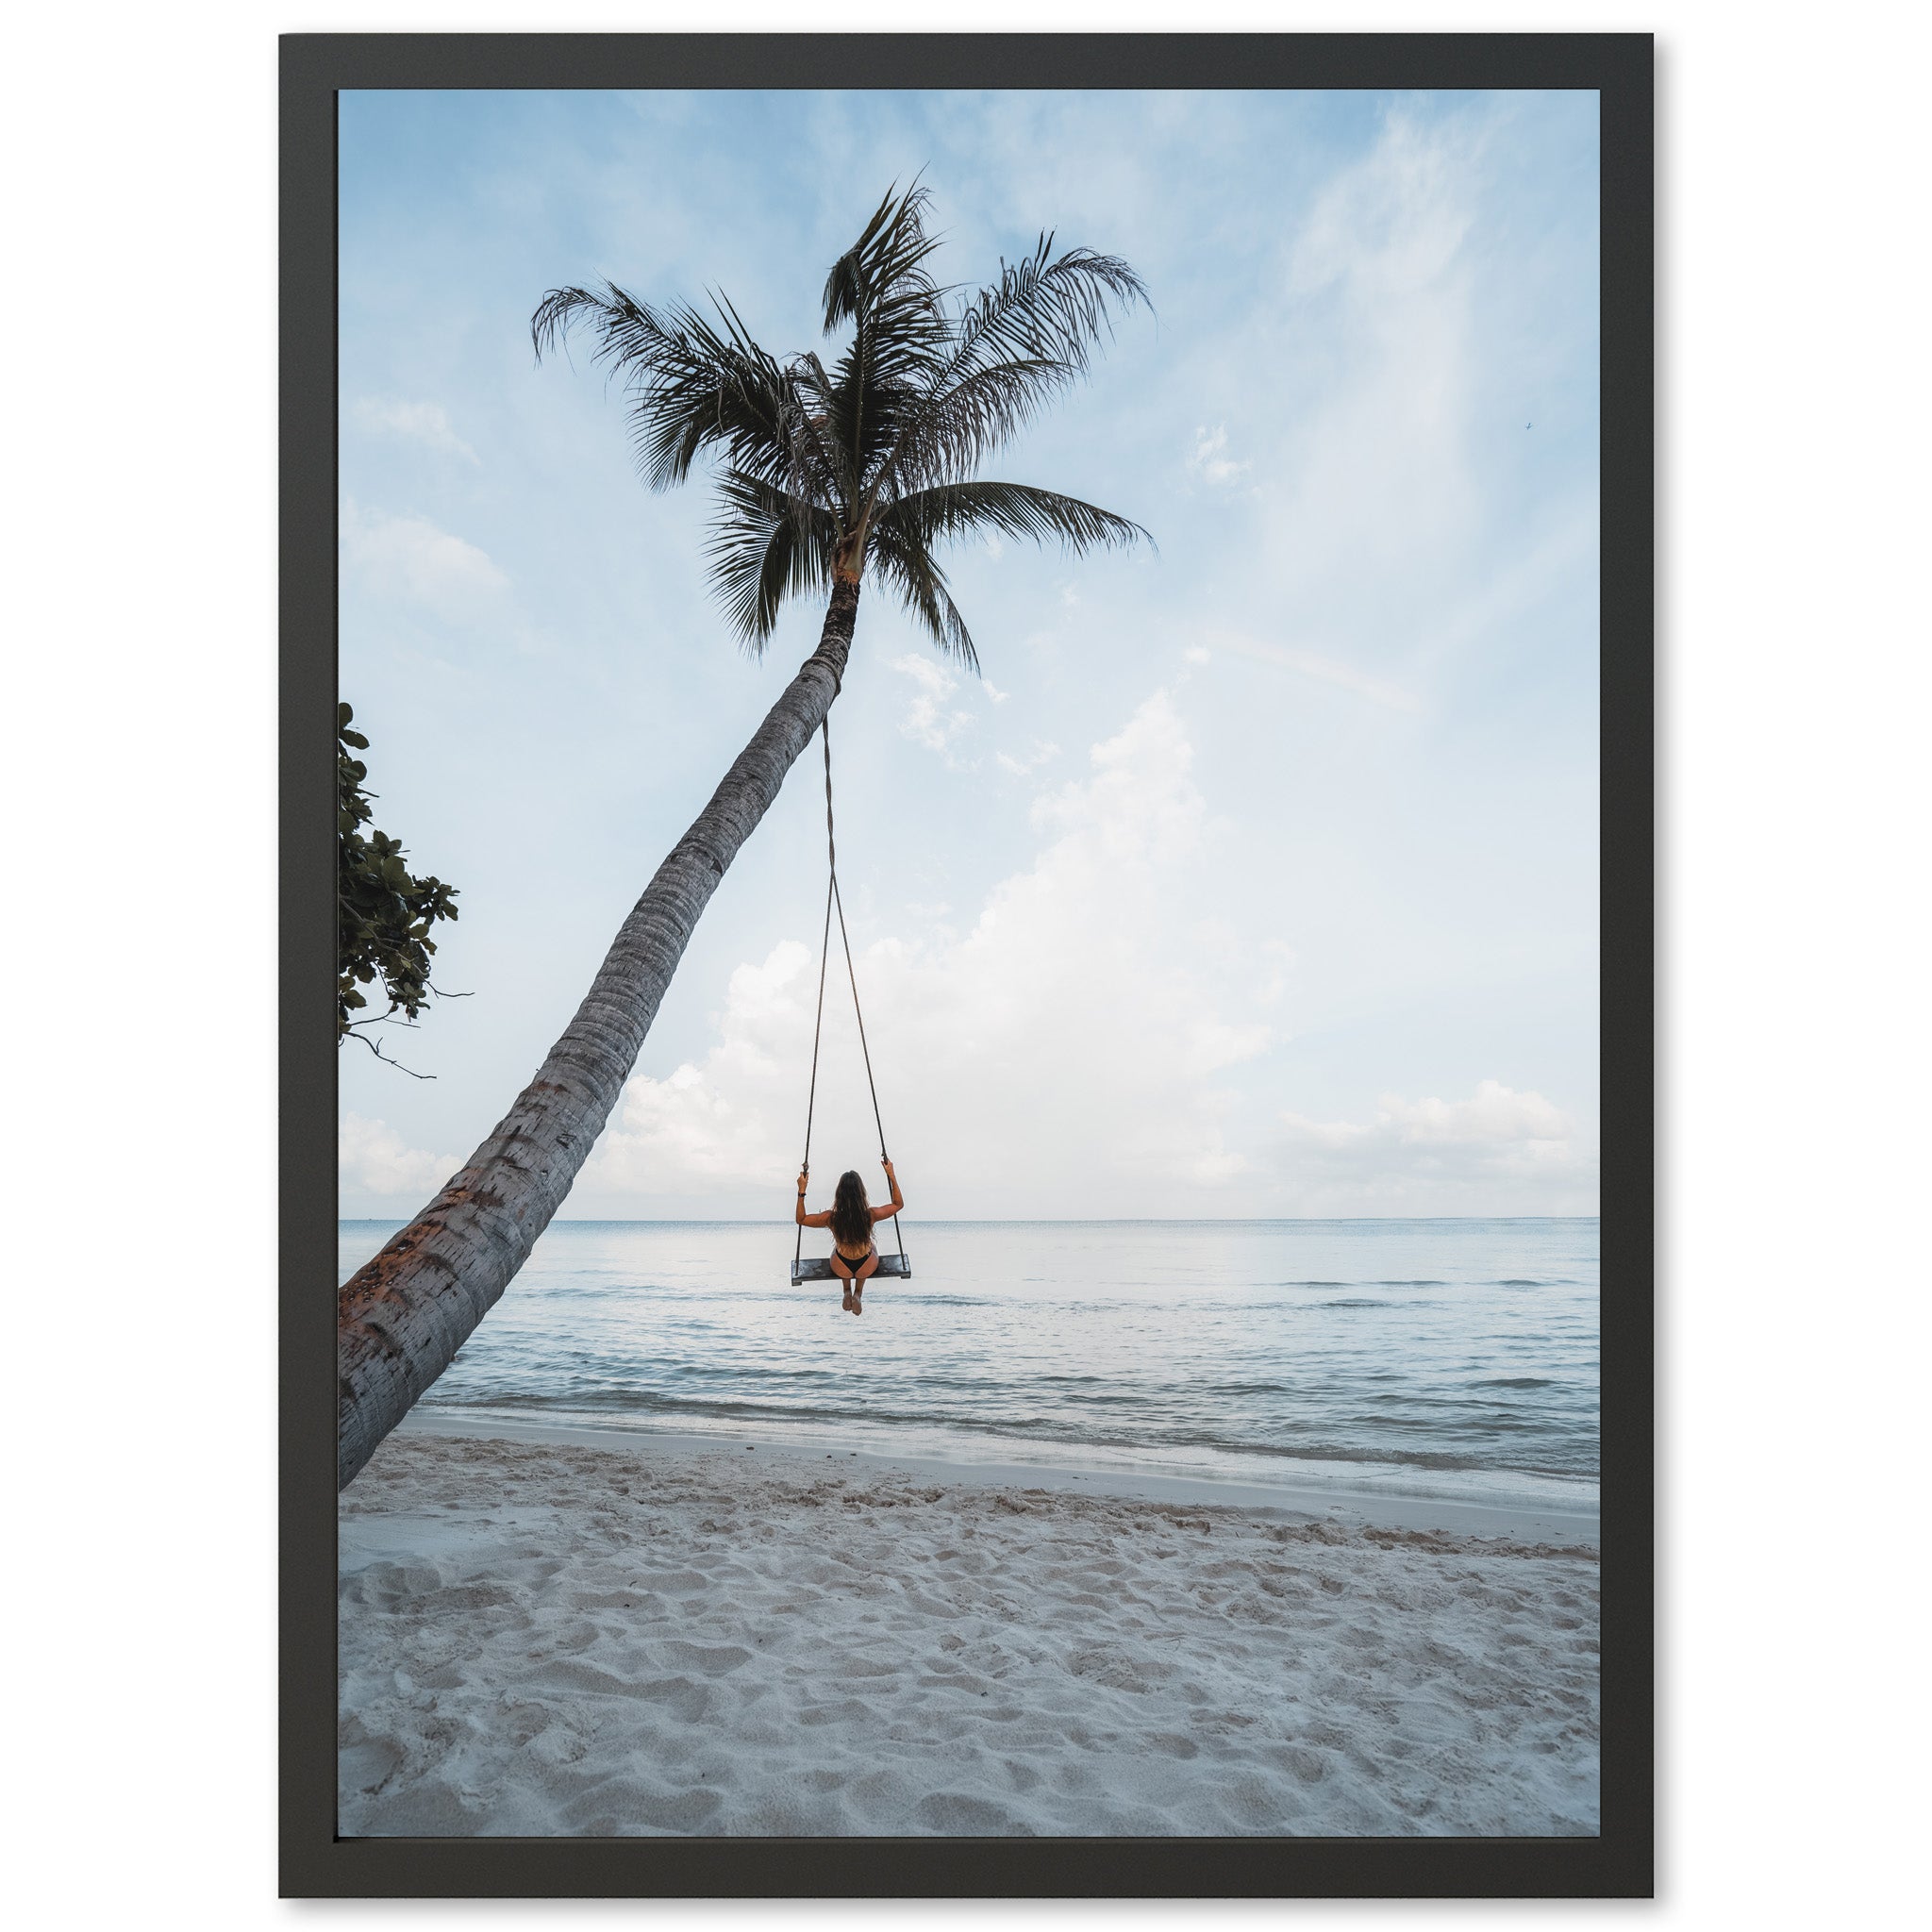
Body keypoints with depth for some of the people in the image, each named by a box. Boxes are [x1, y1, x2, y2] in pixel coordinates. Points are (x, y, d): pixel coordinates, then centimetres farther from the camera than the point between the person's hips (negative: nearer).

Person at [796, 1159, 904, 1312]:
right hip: (867, 1269, 0)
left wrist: (801, 1191, -11)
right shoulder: (871, 1215, -27)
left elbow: (800, 1219, -10)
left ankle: (847, 1292, 39)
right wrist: (892, 1176, -8)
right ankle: (858, 1294, 35)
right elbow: (898, 1204, -9)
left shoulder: (831, 1217, -27)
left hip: (841, 1270, 0)